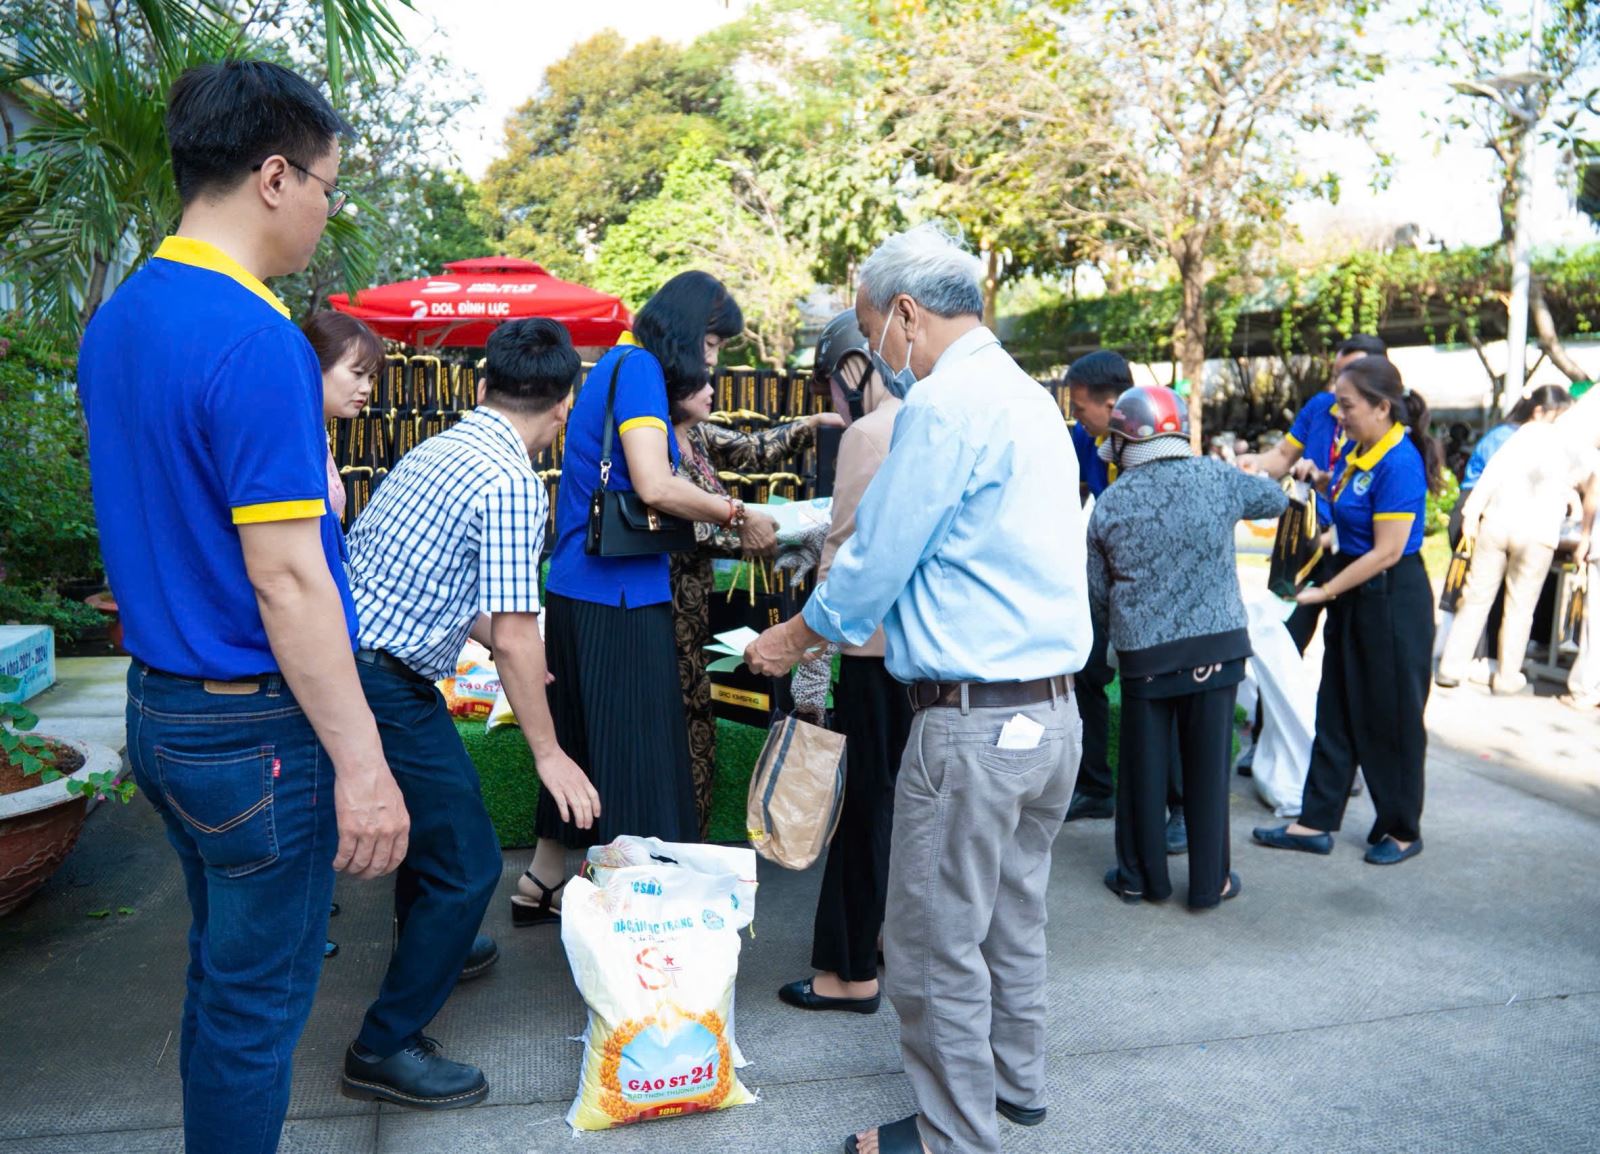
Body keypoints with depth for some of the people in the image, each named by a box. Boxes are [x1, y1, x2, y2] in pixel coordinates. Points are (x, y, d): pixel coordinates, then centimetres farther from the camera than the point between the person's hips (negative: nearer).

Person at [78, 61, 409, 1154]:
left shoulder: (116, 321, 7)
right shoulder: (257, 342, -22)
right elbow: (285, 580, -24)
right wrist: (362, 763, -21)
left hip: (158, 705, 9)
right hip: (258, 729, -9)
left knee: (222, 966, 23)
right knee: (258, 1000, 8)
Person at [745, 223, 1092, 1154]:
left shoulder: (944, 403, -15)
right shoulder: (1031, 399, 14)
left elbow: (878, 560, -13)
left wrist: (796, 637, 5)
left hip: (974, 719, -10)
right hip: (1054, 709, 10)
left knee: (937, 944, 5)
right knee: (1013, 916, 23)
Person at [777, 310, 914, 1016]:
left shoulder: (867, 434, -13)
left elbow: (845, 550, -15)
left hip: (879, 640, -8)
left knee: (866, 800, 1)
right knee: (906, 794, 19)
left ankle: (852, 972, 12)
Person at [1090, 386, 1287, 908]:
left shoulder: (1110, 504, -1)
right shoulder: (1217, 477, -3)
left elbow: (1097, 595, 5)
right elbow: (1276, 498, 17)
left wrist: (1114, 635, 24)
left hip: (1144, 653, 0)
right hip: (1217, 644, 0)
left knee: (1143, 767, 12)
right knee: (1208, 766, 9)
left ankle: (1143, 877, 24)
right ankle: (1209, 881, 20)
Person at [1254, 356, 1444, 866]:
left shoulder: (1399, 462, -21)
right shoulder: (1357, 451, 4)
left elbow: (1387, 552, -22)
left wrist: (1325, 591, -17)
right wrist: (1322, 481, 4)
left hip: (1392, 600, -9)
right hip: (1353, 594, 9)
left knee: (1391, 719, 6)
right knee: (1337, 712, 12)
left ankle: (1402, 831, 24)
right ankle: (1317, 823, 20)